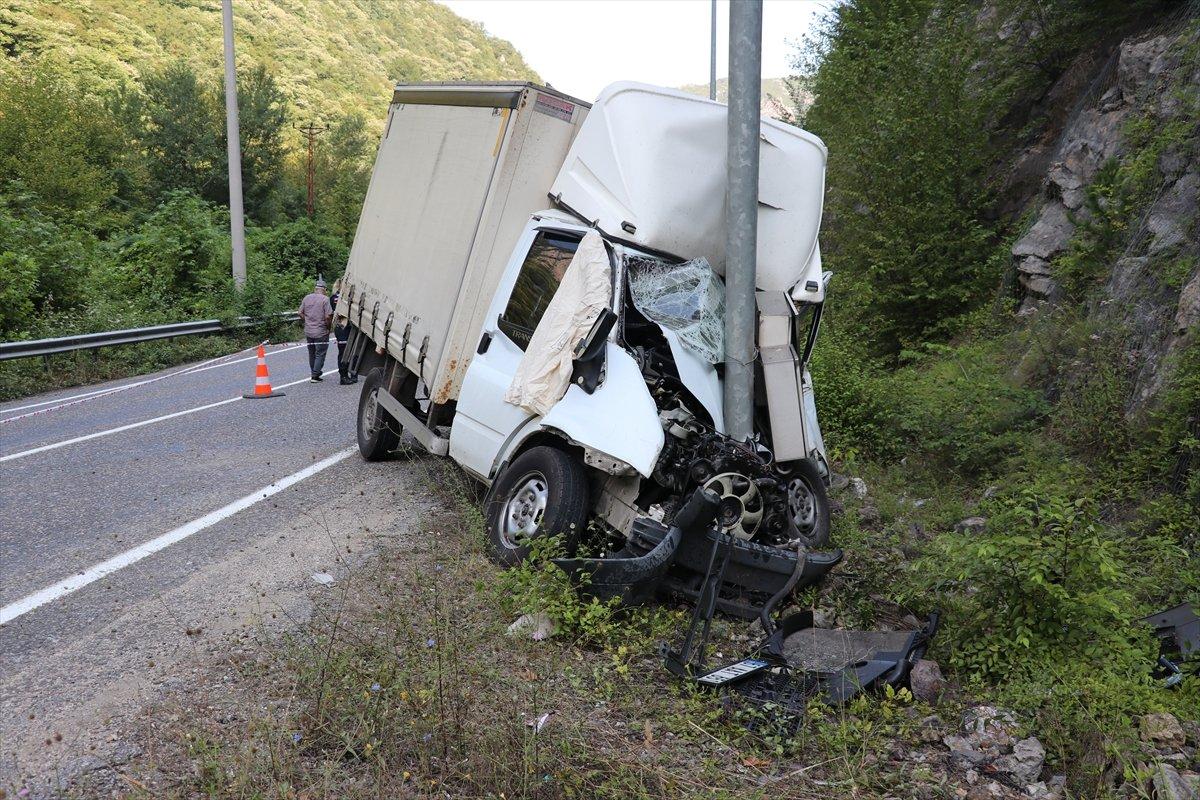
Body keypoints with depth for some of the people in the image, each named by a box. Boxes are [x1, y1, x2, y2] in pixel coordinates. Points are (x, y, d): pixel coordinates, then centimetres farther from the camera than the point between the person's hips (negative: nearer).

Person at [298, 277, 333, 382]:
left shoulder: (306, 298, 4)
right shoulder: (325, 299, -13)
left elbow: (300, 313, 8)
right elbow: (328, 316, -18)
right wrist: (328, 326, -2)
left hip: (308, 331, 5)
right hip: (321, 332, -5)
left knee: (312, 353, 18)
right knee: (320, 354, 2)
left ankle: (314, 373, 26)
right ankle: (315, 375, -1)